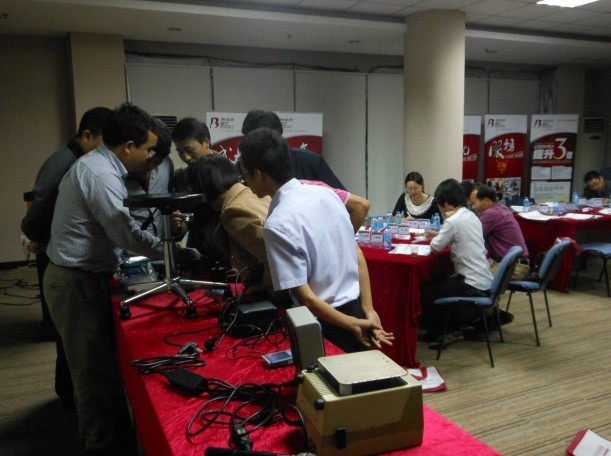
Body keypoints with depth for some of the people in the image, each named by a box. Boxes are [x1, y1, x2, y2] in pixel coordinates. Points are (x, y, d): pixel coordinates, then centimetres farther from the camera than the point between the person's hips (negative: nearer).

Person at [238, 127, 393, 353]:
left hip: (327, 325, -7)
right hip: (357, 310, 7)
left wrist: (352, 326, -10)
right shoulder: (325, 193, -1)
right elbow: (358, 256, 3)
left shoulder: (278, 224, -22)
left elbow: (306, 298, -20)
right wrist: (368, 310, 6)